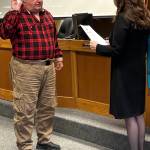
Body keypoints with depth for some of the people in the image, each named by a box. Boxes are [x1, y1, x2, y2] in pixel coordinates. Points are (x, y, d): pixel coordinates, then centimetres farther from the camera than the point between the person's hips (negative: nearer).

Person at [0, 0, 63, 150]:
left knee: (48, 107, 15)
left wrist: (58, 56, 20)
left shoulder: (47, 15, 13)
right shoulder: (16, 15, -7)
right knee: (25, 110, -1)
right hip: (26, 69, -7)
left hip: (48, 66, 7)